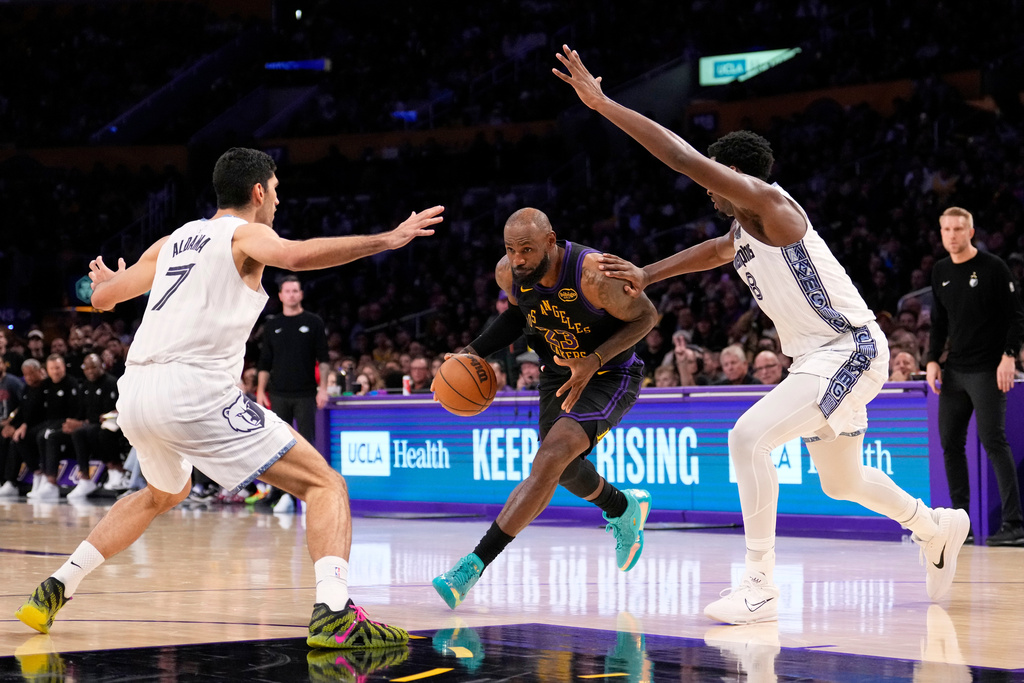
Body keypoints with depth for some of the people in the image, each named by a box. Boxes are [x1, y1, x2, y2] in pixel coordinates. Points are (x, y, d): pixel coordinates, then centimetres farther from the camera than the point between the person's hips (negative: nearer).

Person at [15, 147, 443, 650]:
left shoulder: (174, 241, 24)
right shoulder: (246, 234, 5)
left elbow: (102, 297, 32)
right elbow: (296, 256, -18)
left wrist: (106, 280, 56)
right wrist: (387, 239, -16)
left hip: (134, 395, 7)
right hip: (194, 390, -7)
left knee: (164, 492, 37)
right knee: (325, 484, -3)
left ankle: (56, 589, 33)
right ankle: (334, 613, -25)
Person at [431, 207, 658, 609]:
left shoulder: (592, 274, -33)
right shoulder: (508, 273, -15)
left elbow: (646, 316, -19)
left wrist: (594, 361, -29)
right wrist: (476, 351, -4)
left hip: (610, 376, -7)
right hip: (560, 371, 7)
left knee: (551, 458, -25)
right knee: (564, 469, 18)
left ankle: (475, 564, -26)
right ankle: (624, 509, 52)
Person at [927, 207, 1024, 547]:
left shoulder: (993, 267, -7)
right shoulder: (940, 272, 11)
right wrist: (932, 360, 7)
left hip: (987, 371, -7)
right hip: (954, 371, 7)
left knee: (993, 440, -12)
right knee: (950, 442, 5)